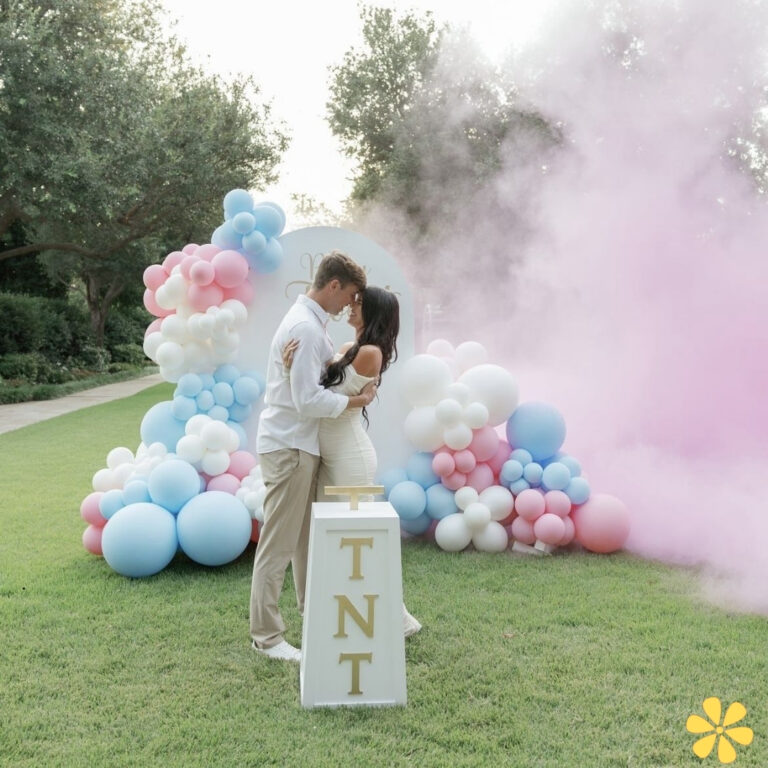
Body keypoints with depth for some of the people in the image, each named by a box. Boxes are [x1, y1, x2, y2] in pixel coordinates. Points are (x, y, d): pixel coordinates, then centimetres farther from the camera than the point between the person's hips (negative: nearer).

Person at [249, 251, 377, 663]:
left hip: (300, 444, 10)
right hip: (288, 447, -10)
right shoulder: (305, 327, -20)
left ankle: (311, 602, 40)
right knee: (278, 543, -3)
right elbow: (309, 400, -24)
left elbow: (329, 365, 22)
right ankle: (265, 635, 6)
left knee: (307, 531, 23)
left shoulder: (310, 322, 13)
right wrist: (358, 400, -12)